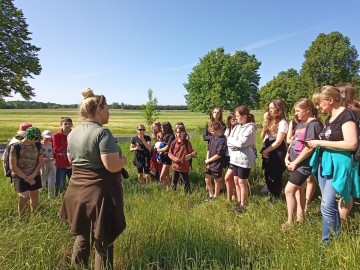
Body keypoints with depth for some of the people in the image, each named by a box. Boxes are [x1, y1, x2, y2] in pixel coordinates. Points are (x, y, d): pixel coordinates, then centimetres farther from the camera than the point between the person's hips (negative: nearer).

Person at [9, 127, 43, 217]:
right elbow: (13, 166, -13)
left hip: (34, 176, 4)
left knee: (35, 199, 10)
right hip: (20, 177, -4)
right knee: (24, 197, -14)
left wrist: (32, 176, -11)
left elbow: (40, 162, 1)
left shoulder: (38, 145, -4)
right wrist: (26, 178, -14)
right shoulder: (16, 147, -16)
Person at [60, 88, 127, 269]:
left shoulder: (73, 133, 6)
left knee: (82, 236, 23)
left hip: (78, 190, 8)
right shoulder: (102, 133, -19)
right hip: (100, 192, -8)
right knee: (103, 241, 8)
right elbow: (112, 166, -25)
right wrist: (123, 159, -7)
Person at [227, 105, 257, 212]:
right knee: (236, 181, 14)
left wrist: (232, 141, -7)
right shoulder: (237, 127, 10)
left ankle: (243, 205, 18)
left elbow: (242, 143, -23)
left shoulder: (250, 128, -13)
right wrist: (236, 143, -15)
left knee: (242, 182, 4)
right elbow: (229, 141, 2)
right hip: (235, 157, 7)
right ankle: (239, 203, 29)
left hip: (244, 159, -7)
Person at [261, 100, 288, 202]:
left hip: (277, 152, -7)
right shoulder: (269, 121, 11)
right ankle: (271, 195, 35)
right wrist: (264, 150, -2)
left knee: (275, 176, 5)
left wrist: (265, 150, -11)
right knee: (267, 175, 14)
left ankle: (276, 198, 24)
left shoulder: (282, 122, -13)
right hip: (268, 152, 7)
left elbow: (278, 142, -16)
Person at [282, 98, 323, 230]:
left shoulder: (314, 125, -17)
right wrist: (287, 157, 2)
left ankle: (290, 221, 5)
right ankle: (300, 217, 30)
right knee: (299, 188, 17)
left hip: (303, 163, -9)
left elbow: (310, 147, -22)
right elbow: (292, 141, 14)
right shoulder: (300, 124, 10)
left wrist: (295, 163, -17)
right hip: (294, 162, 9)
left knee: (289, 190, -8)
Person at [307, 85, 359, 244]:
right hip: (324, 163, 9)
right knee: (330, 204, 16)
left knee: (327, 206, -9)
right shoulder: (329, 118, 13)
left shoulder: (346, 115, -13)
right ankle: (335, 236, 30)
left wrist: (321, 143, -20)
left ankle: (328, 242, 6)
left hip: (338, 164, -9)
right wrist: (316, 143, 5)